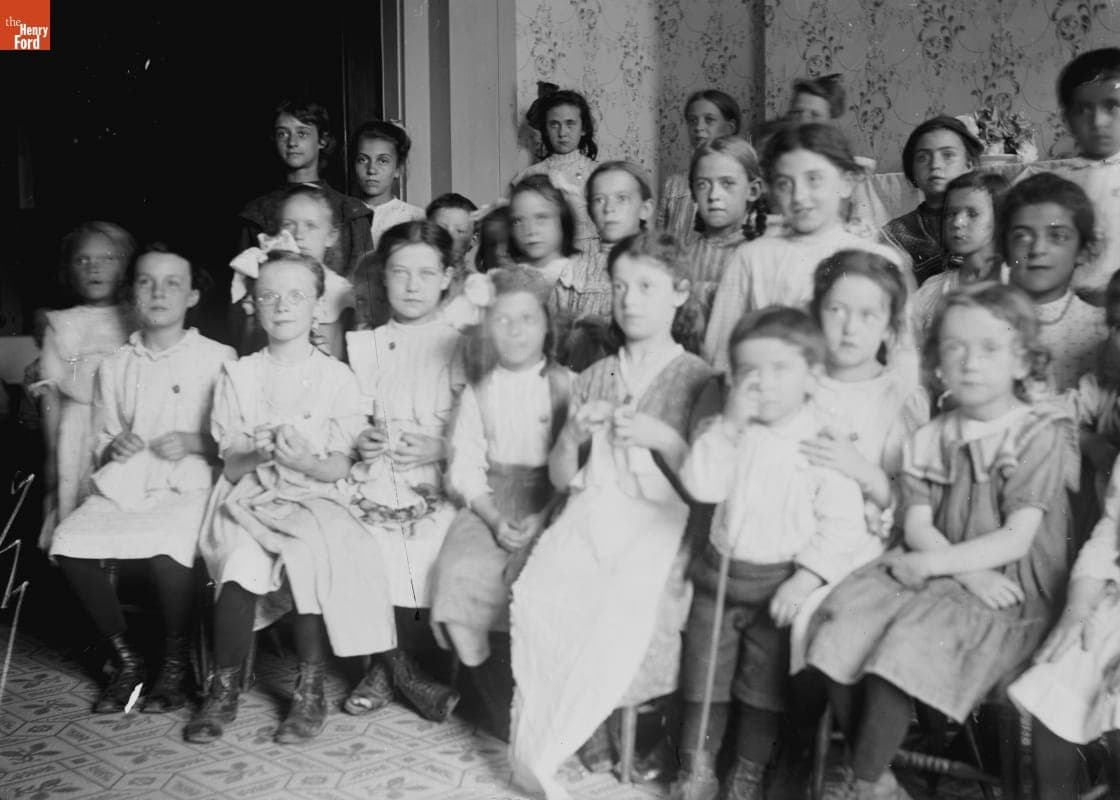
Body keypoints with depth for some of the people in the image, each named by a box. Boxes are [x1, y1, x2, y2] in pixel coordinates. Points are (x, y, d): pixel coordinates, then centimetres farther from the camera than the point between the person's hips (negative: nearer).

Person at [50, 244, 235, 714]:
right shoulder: (115, 366, 17)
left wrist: (195, 442, -12)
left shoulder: (218, 359, 5)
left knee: (164, 546, -35)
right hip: (124, 483, 4)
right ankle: (126, 659, -2)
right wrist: (113, 446, -1)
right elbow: (100, 439, 21)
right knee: (69, 543, -23)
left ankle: (175, 665, -9)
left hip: (189, 484, -4)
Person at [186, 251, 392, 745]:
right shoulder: (238, 375, 8)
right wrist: (256, 456, -18)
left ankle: (311, 688, -17)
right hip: (250, 498, 1)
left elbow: (341, 466, -1)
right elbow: (230, 464, 4)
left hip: (315, 497, -1)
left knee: (307, 556, -33)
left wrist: (303, 461, -22)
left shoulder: (336, 377, 4)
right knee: (242, 559, -31)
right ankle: (225, 687, -14)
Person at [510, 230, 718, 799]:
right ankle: (586, 727, -7)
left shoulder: (697, 380, 6)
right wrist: (572, 436, -3)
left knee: (624, 604, -31)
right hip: (592, 510, 3)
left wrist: (661, 438, -13)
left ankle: (545, 746, -11)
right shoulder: (594, 378, 17)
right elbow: (559, 478, 16)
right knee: (542, 597, -26)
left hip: (660, 518, -3)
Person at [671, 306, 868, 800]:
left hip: (780, 582, -4)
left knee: (764, 686, 10)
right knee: (703, 677, 13)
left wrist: (806, 578, -23)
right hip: (720, 572, 4)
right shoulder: (732, 433, 0)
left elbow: (843, 524, -15)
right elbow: (699, 485, -14)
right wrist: (730, 424, -20)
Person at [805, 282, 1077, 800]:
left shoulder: (1042, 436, -5)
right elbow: (918, 527, 1)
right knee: (842, 625, -19)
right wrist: (971, 573, -17)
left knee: (907, 646, -28)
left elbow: (1016, 540, -12)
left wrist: (927, 563, -14)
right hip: (937, 573, 5)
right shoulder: (931, 439, 10)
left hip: (1010, 592, -5)